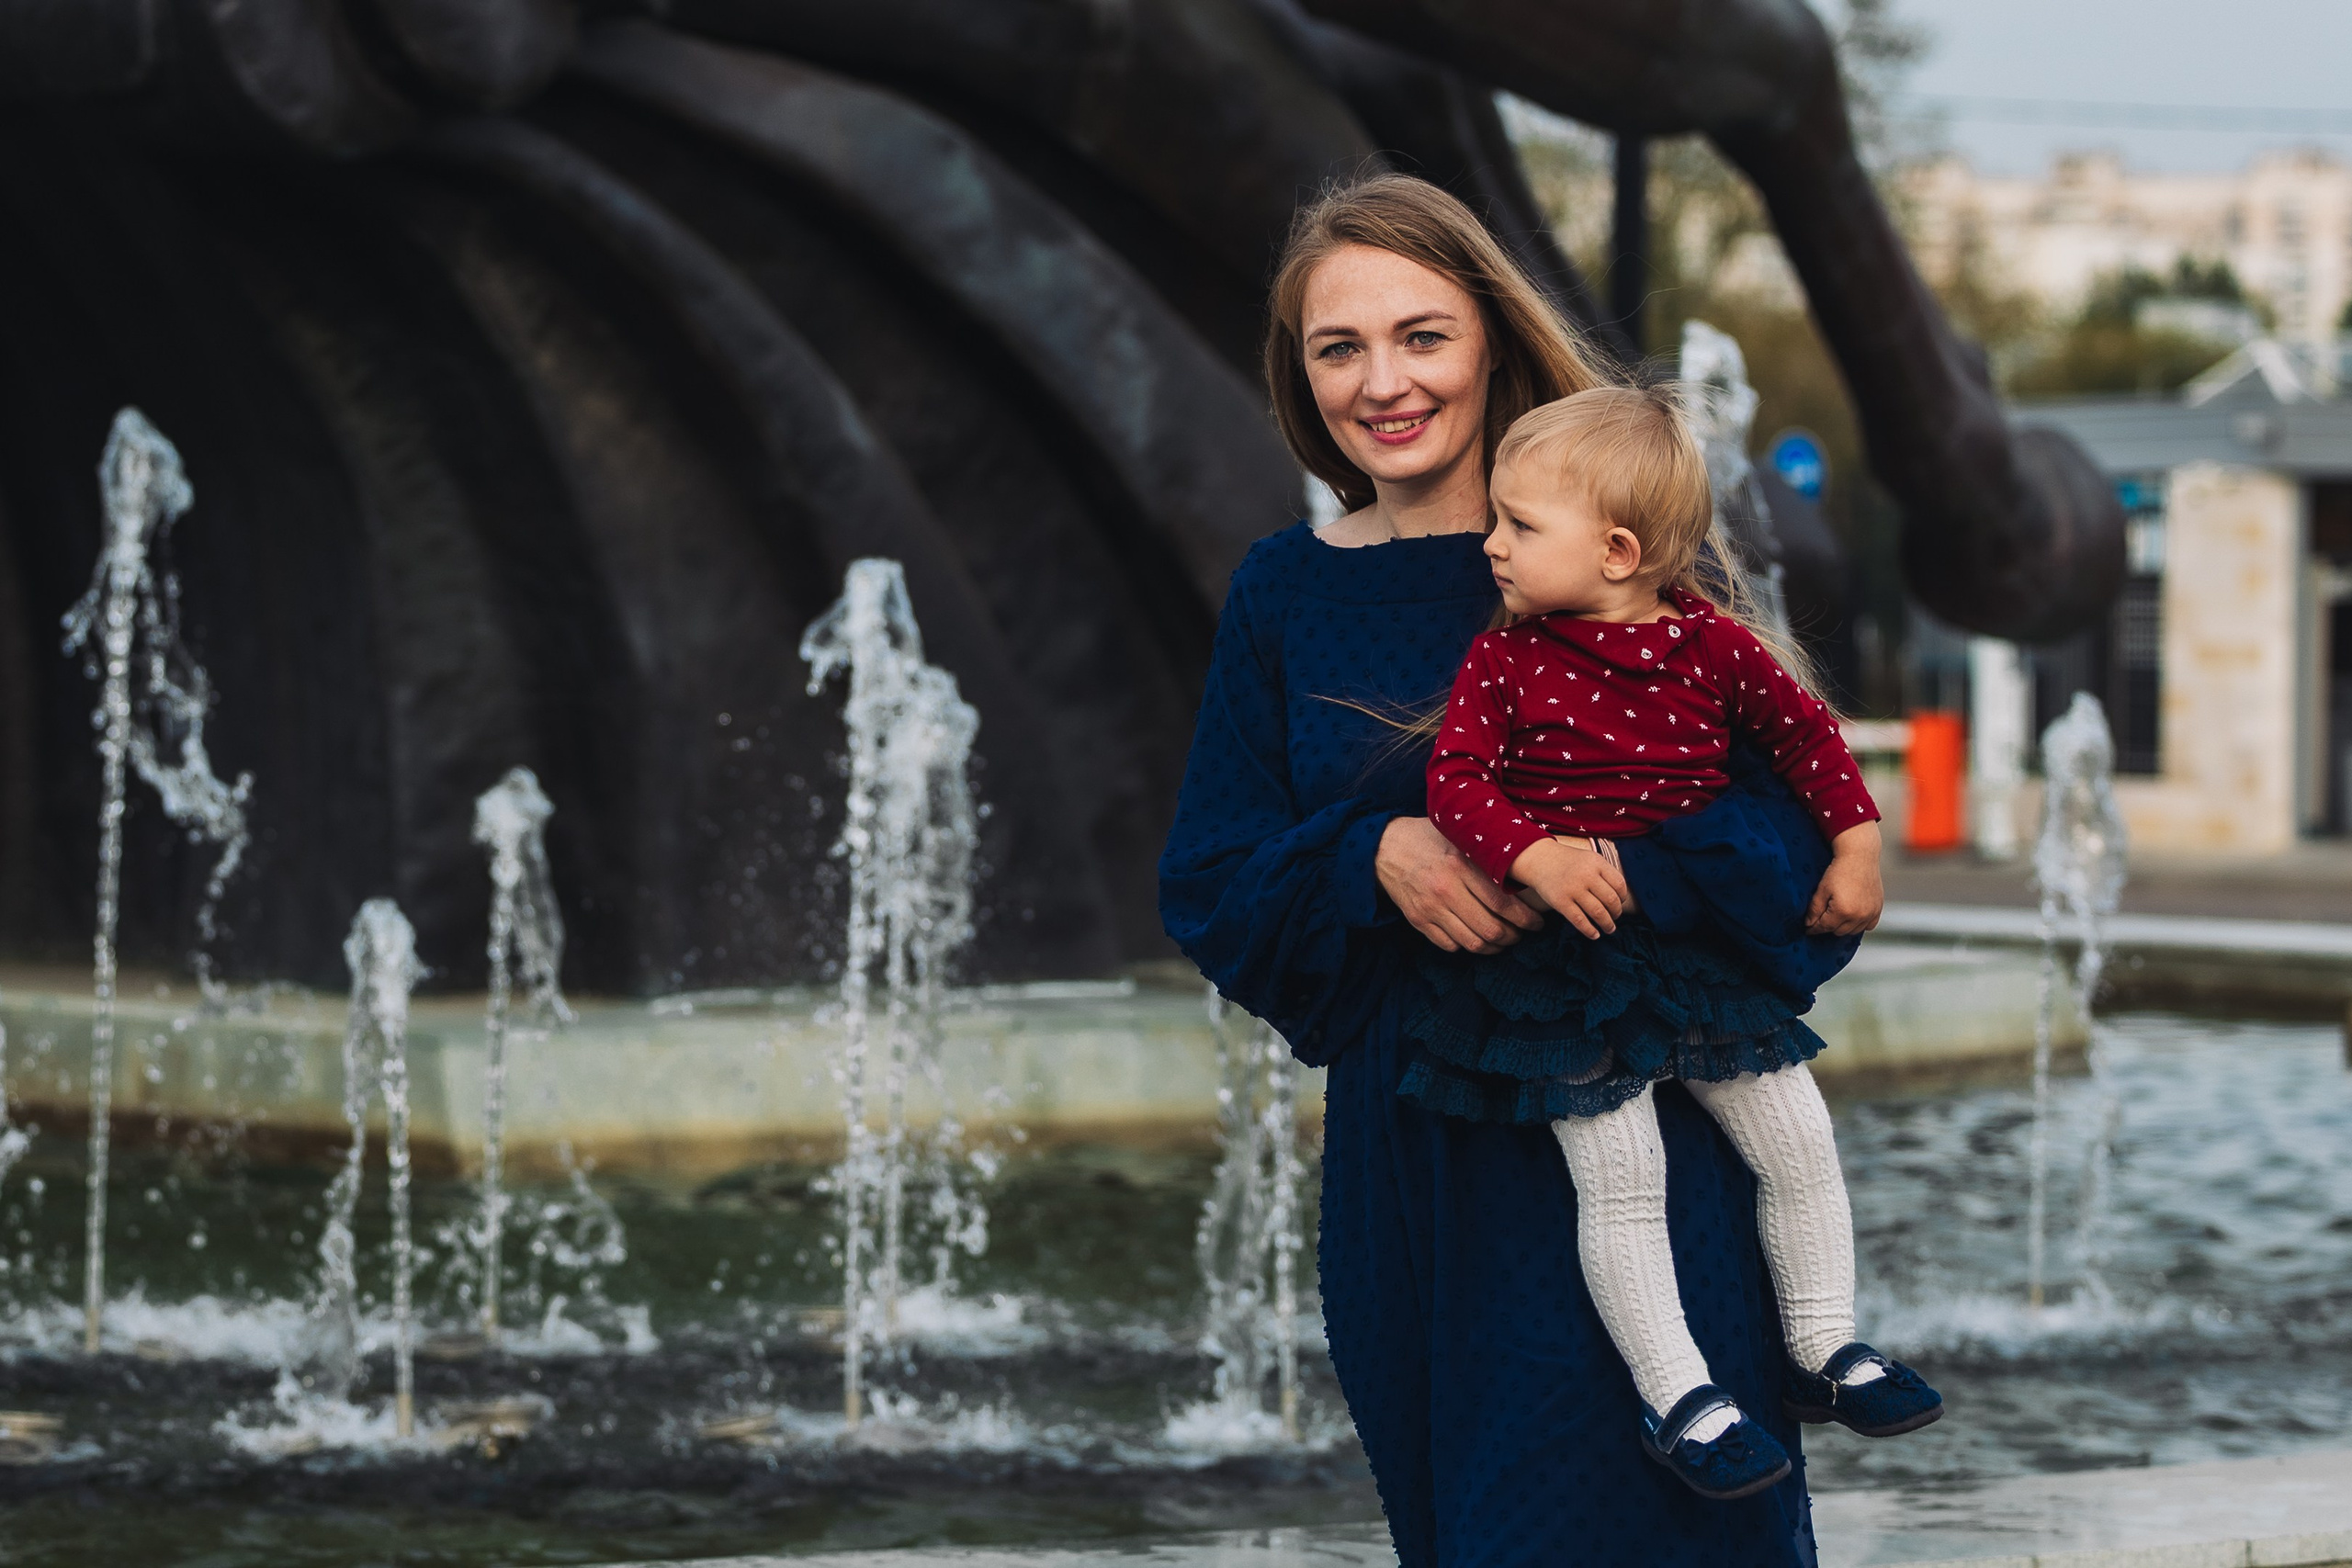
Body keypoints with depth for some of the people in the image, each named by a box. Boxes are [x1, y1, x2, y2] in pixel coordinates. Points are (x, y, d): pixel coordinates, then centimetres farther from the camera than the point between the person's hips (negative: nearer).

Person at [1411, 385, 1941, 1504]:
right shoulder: (1505, 660, -7)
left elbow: (1807, 734, 8)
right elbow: (1455, 780, -14)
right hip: (1569, 961, -2)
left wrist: (1856, 848, 1)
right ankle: (1678, 1400, -1)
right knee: (1618, 1178, -9)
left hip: (1706, 945, 2)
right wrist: (1533, 855, -31)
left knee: (1798, 1140, 4)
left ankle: (1826, 1353, 20)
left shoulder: (1715, 645, -4)